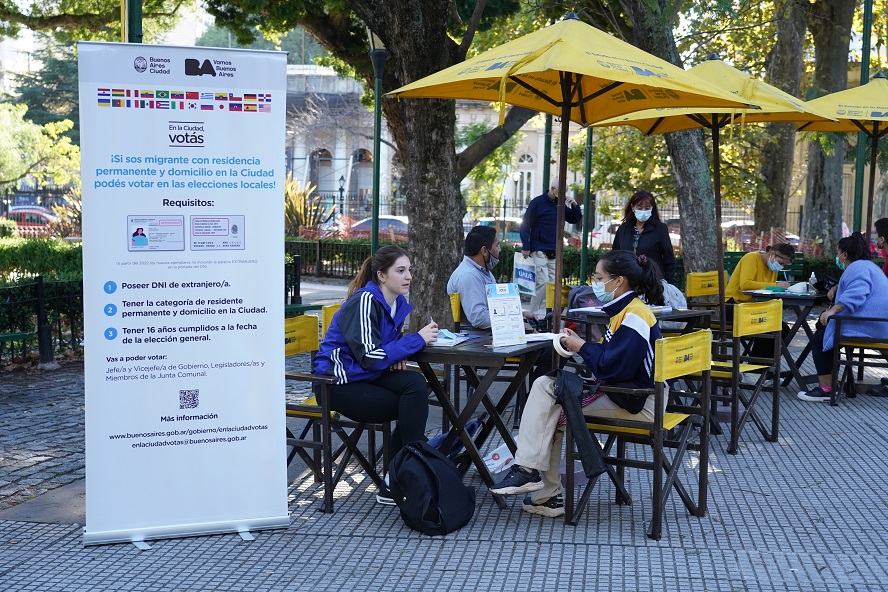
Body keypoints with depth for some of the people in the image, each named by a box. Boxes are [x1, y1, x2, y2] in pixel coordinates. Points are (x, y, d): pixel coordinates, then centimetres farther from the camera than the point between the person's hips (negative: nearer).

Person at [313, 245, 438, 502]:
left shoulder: (397, 302, 6)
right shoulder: (364, 302, -20)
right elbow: (370, 357, -26)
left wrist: (399, 355, -5)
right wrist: (417, 339, -21)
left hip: (366, 375, 8)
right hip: (337, 383, -8)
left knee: (416, 383, -20)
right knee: (412, 406, -20)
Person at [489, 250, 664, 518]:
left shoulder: (635, 317, -18)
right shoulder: (623, 311, 15)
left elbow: (611, 366, -24)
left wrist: (582, 347, -9)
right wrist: (579, 343, 2)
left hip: (636, 403, -11)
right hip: (619, 390, 11)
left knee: (557, 416, -15)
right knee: (543, 384, 2)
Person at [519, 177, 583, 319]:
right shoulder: (538, 202, -7)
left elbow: (575, 220, 19)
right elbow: (525, 225, -6)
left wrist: (574, 206, 0)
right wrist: (526, 247, -11)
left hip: (554, 254, 7)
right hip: (539, 252, -7)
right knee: (543, 282, -14)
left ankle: (541, 314, 11)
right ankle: (535, 313, -5)